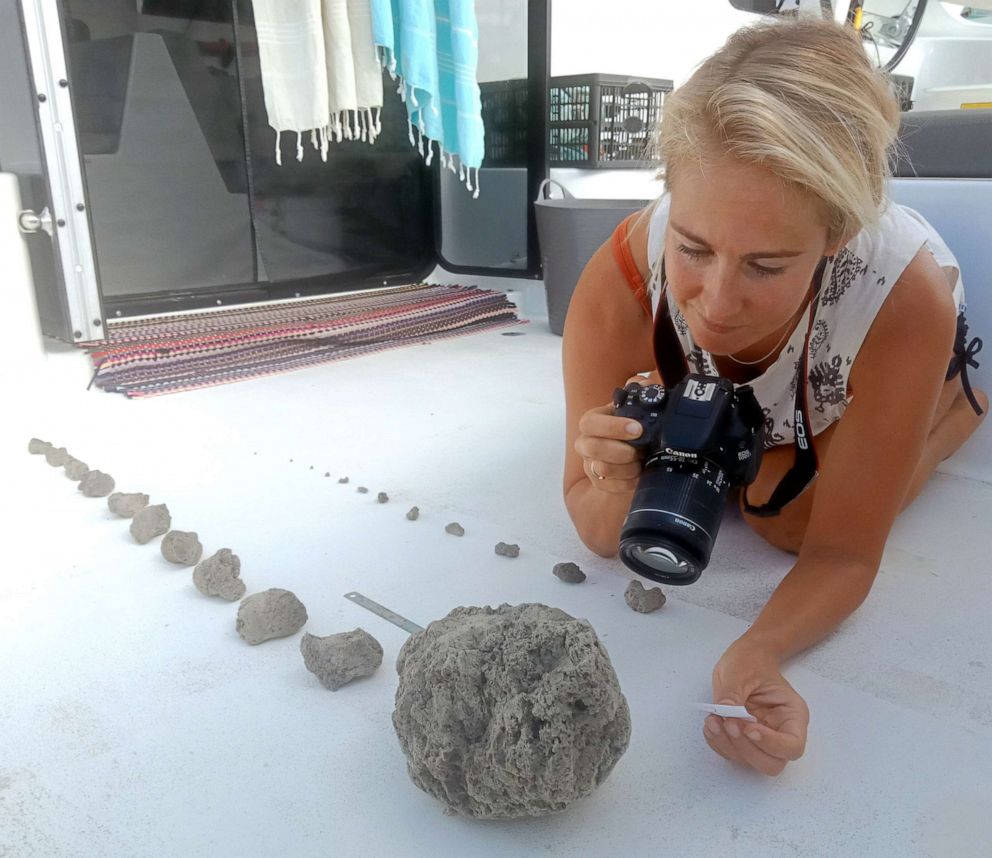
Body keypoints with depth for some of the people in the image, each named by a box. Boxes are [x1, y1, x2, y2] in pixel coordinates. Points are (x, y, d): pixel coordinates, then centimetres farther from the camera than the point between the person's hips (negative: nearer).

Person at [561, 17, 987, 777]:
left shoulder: (905, 296, -42)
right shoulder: (620, 283, -39)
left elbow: (839, 548, -32)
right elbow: (603, 537, -29)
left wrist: (756, 655, -51)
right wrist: (616, 486, -52)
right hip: (741, 398, 1)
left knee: (793, 516, -16)